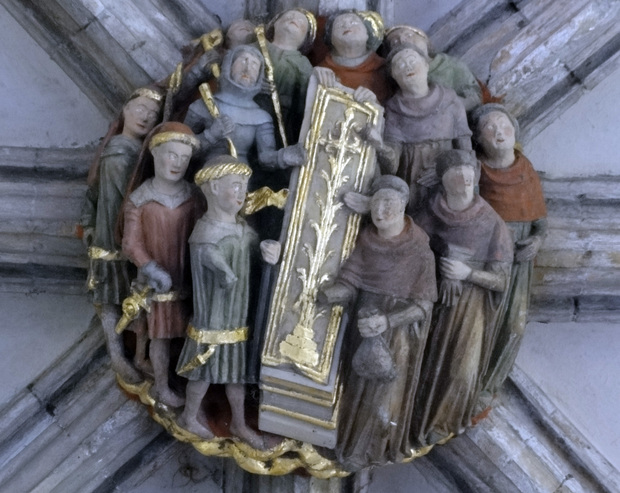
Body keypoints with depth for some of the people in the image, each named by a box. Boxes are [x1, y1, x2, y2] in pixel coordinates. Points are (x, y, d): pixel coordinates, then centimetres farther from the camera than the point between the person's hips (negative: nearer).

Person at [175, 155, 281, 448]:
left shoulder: (242, 227, -1)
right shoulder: (205, 236, -27)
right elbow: (230, 279, -28)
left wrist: (272, 251, -22)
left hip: (238, 319, 7)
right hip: (214, 322, -7)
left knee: (236, 372, 22)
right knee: (204, 374, 14)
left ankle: (238, 424, 42)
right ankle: (189, 419, 40)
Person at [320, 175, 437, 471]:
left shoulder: (418, 249, -18)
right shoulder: (367, 240, -5)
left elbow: (423, 305, -16)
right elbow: (349, 283, -7)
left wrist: (387, 320, -30)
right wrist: (325, 294, -27)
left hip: (399, 332, -4)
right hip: (366, 325, 4)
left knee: (383, 393, 10)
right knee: (359, 388, 16)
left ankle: (371, 450, 33)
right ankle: (356, 439, 40)